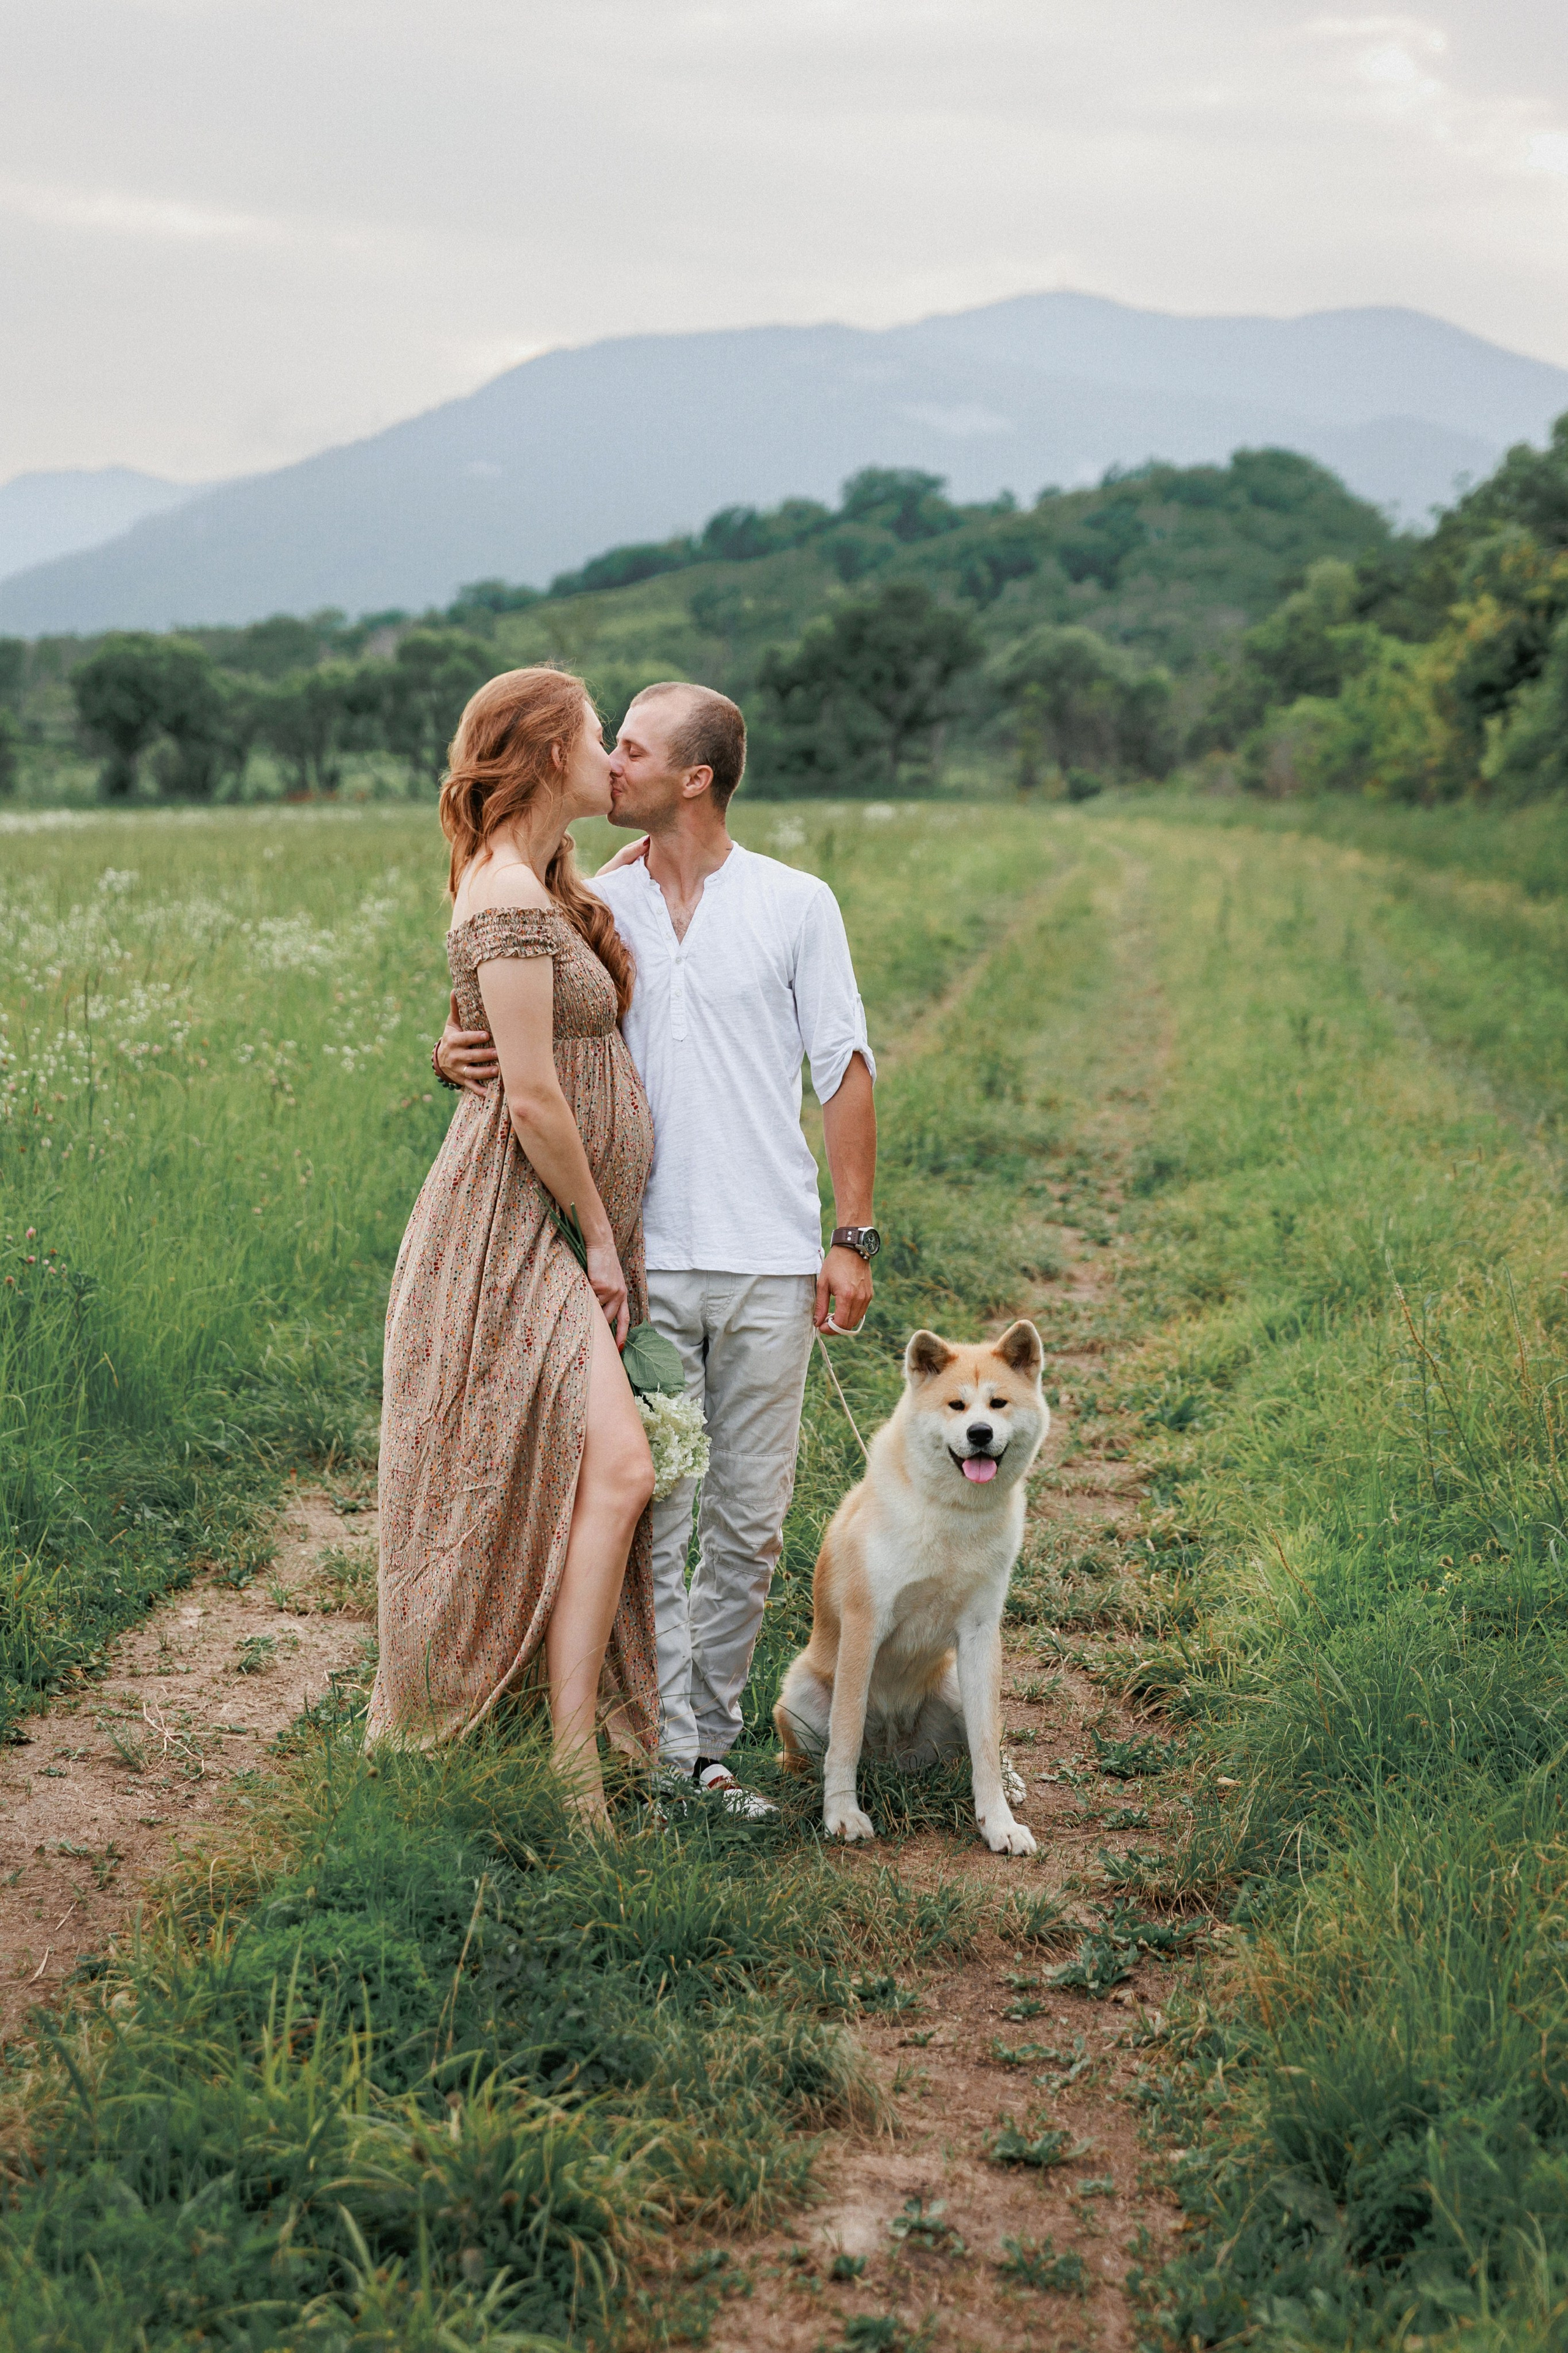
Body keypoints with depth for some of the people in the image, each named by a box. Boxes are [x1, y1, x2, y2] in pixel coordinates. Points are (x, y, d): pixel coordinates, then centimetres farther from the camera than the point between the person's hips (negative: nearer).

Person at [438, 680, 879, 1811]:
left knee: (749, 1524, 6)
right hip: (639, 1262, 0)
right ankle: (665, 1757, 6)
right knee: (648, 1516, -1)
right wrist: (455, 1055, -14)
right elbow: (513, 1040, 11)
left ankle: (712, 1738, 19)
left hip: (768, 1264, 0)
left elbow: (844, 1070, 5)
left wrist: (853, 1237, -1)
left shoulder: (797, 904, 4)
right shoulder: (590, 908, 8)